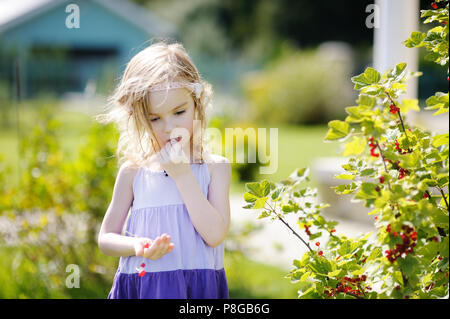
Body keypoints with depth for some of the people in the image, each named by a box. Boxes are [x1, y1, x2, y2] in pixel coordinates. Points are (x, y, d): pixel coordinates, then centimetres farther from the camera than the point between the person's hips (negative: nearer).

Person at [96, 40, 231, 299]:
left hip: (199, 287, -1)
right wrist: (137, 246, -12)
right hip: (141, 285, 1)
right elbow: (106, 238, 9)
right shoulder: (133, 171, 4)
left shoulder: (214, 167, 1)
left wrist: (182, 174, -11)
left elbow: (215, 235, -11)